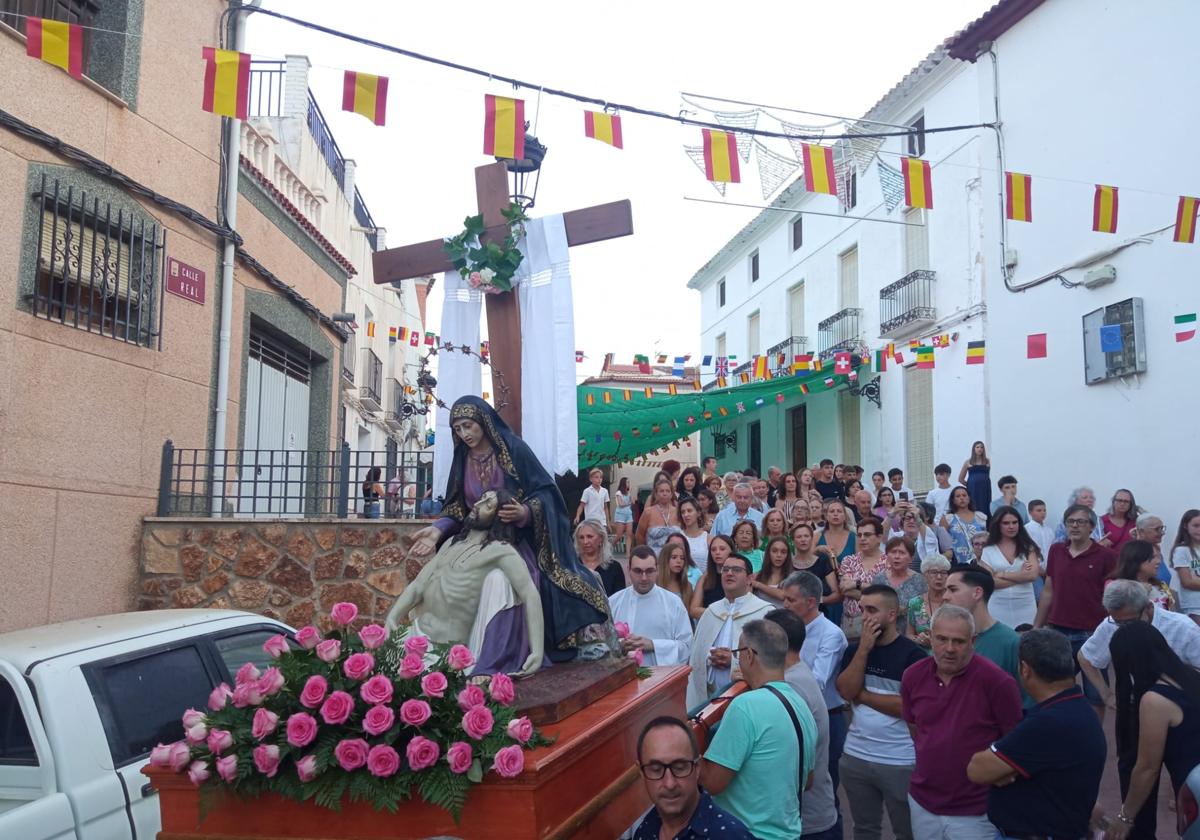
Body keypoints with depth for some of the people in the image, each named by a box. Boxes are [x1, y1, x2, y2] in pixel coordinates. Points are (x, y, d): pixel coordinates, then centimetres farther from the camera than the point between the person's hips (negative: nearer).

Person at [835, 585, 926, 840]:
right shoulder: (854, 649, 4)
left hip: (900, 762, -5)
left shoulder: (912, 654, -11)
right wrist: (864, 648, -14)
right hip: (855, 756, 5)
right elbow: (845, 690, -9)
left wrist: (862, 695, -11)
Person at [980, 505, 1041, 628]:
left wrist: (1003, 574, -6)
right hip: (999, 608, -1)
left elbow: (1033, 575, -7)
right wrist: (1021, 576, -6)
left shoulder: (1028, 547, 5)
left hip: (1026, 607, 1)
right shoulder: (988, 551, 2)